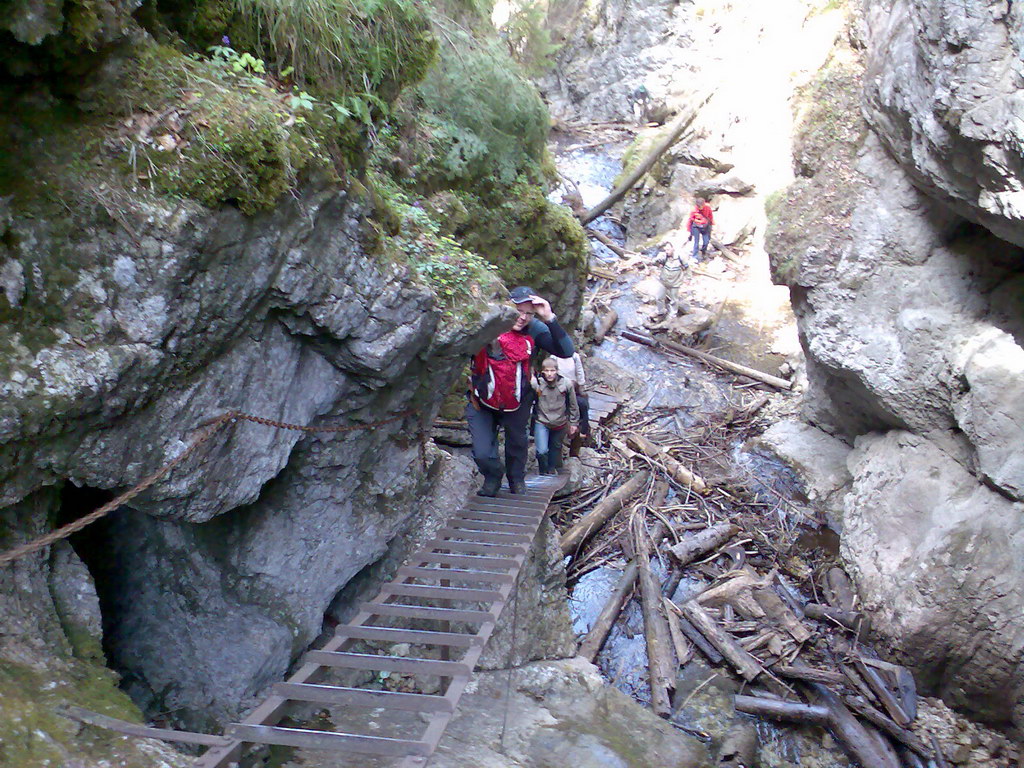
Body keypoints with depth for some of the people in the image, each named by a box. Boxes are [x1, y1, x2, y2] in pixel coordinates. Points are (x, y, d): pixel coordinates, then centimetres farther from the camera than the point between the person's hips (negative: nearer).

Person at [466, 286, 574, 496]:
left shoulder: (533, 329, -15)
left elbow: (566, 351, -23)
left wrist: (550, 319, -33)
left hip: (517, 403, 2)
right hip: (482, 402, -2)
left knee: (517, 443, 23)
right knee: (482, 454, -5)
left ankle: (516, 478, 55)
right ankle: (493, 477, 33)